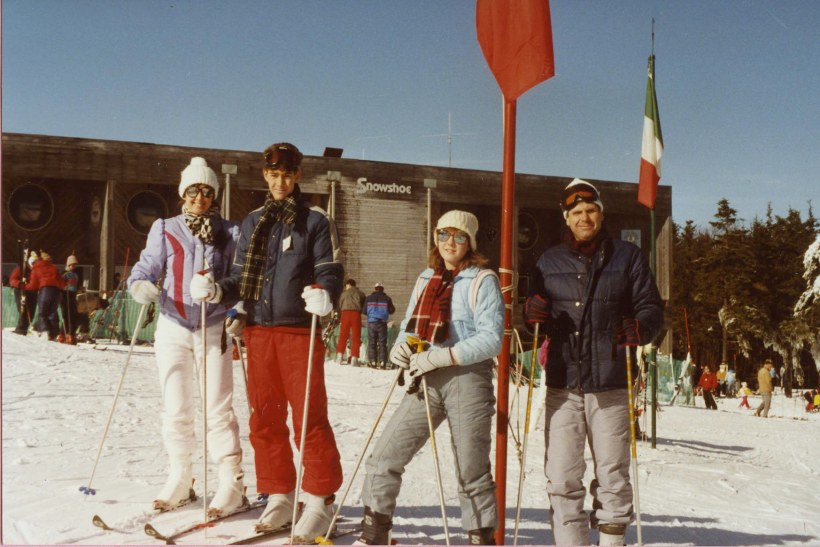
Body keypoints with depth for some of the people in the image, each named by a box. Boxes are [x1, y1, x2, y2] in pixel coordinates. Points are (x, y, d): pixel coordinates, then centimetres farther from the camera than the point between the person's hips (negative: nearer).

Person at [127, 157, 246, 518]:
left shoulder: (229, 233, 4)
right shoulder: (165, 230, 5)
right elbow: (146, 268, 1)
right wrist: (141, 286, -20)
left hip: (213, 329, -2)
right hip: (172, 326, 2)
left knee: (218, 409, -5)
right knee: (175, 409, 6)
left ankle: (231, 484, -2)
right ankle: (180, 481, 18)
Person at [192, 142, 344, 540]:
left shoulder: (315, 221, 1)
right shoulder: (252, 222, 15)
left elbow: (330, 272, -5)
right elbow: (240, 278, 16)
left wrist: (324, 295, -26)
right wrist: (216, 291, -3)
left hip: (300, 332, -5)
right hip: (258, 331, 5)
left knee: (309, 418, -5)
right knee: (264, 418, 8)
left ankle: (320, 500, 5)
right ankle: (279, 496, 20)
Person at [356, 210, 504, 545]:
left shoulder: (482, 280, -3)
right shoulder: (426, 278, 15)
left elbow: (491, 339, -13)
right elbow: (410, 326, 19)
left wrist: (438, 357, -20)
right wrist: (400, 346, -5)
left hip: (468, 378, -5)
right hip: (426, 381, 5)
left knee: (472, 473, 5)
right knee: (384, 459, 0)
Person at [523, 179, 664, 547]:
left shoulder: (627, 256, 8)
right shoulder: (550, 262, 15)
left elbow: (651, 307, 6)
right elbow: (536, 317, 19)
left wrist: (639, 329, -16)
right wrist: (532, 313, -5)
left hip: (611, 385, -1)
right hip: (563, 385, 2)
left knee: (612, 475, 7)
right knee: (561, 479, -2)